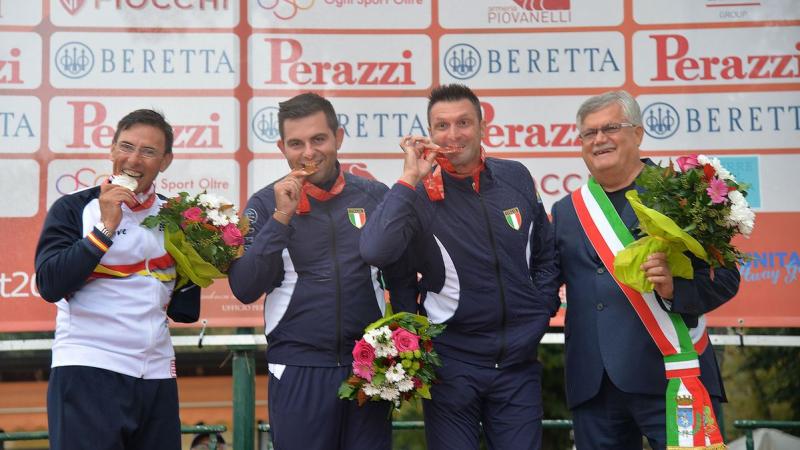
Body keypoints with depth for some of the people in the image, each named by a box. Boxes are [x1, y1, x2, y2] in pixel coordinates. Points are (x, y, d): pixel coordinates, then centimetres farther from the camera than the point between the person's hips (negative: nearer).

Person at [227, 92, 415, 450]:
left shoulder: (375, 196, 5)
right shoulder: (266, 204, 1)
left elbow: (402, 279, 14)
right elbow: (245, 289, -8)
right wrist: (281, 217, -14)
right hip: (297, 371, -1)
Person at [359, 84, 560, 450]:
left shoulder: (516, 177, 4)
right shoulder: (420, 193, -8)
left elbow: (545, 254, 17)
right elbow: (375, 252, -26)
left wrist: (542, 310, 6)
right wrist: (410, 178, -23)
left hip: (519, 361, 3)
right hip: (453, 361, -3)